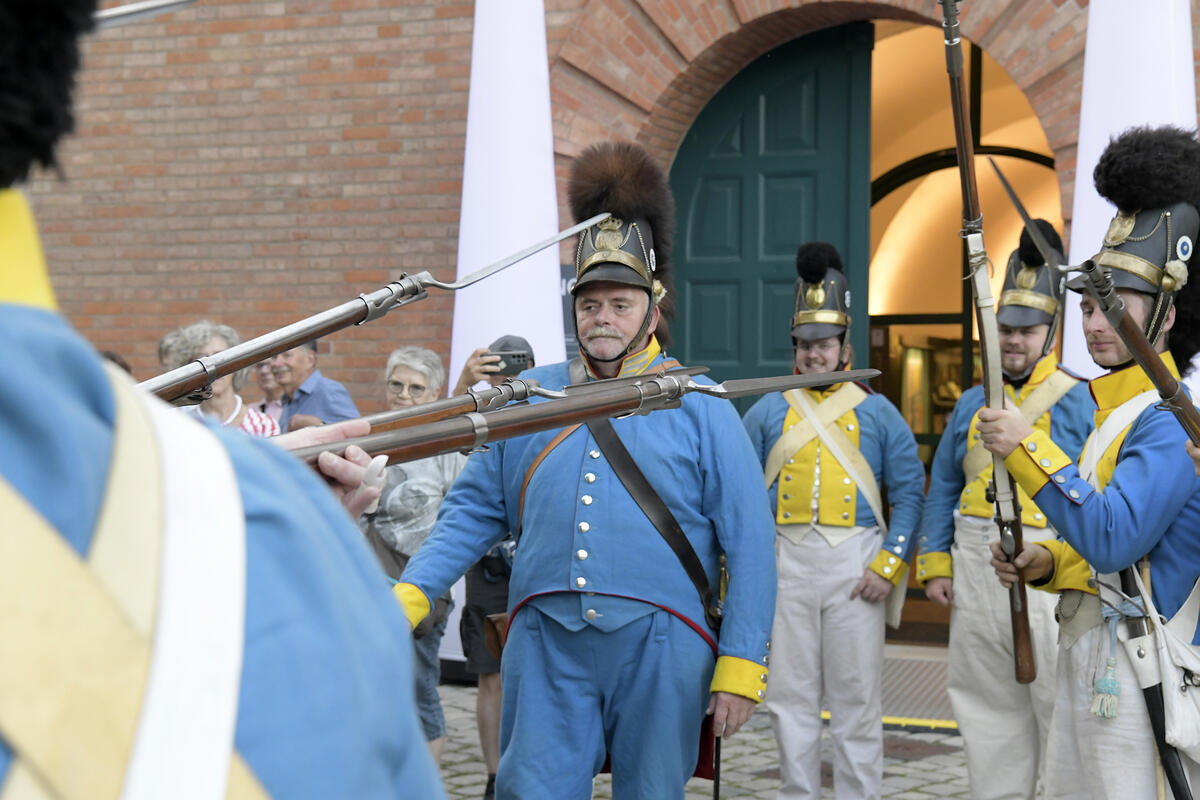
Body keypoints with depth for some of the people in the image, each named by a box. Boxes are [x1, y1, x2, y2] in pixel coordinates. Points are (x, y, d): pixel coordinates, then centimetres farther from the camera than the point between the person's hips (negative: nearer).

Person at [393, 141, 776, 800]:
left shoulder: (699, 405, 2)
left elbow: (749, 542, -1)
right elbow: (473, 509, 14)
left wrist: (740, 666, -7)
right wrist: (410, 595, -1)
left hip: (659, 646, -1)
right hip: (545, 645, 2)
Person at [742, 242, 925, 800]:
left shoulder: (877, 412, 5)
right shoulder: (768, 412, 9)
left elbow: (910, 492, 3)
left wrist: (890, 565, -8)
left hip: (856, 564, -1)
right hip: (787, 561, 2)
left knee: (856, 699, 2)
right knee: (791, 696, 6)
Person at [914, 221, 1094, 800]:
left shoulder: (1078, 401, -2)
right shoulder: (971, 404, 14)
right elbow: (942, 487, 17)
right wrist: (935, 565, 10)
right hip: (975, 573, 5)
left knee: (1058, 704, -3)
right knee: (988, 703, 12)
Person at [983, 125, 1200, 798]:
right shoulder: (1117, 408, 15)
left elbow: (1113, 539, -27)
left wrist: (1029, 449, -22)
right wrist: (1048, 564, 6)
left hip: (1132, 671, -10)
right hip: (1087, 662, 10)